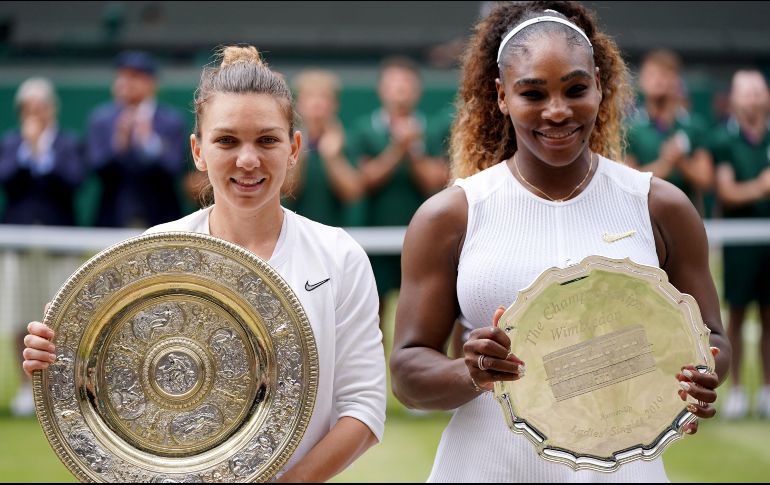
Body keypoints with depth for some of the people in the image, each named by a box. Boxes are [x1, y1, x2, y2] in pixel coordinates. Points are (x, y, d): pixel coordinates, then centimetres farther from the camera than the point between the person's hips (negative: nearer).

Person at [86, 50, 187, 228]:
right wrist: (118, 143, -20)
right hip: (113, 218, 1)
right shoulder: (101, 118, 5)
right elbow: (96, 168, -4)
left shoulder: (172, 120, 0)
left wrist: (149, 140, -23)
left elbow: (175, 171, -10)